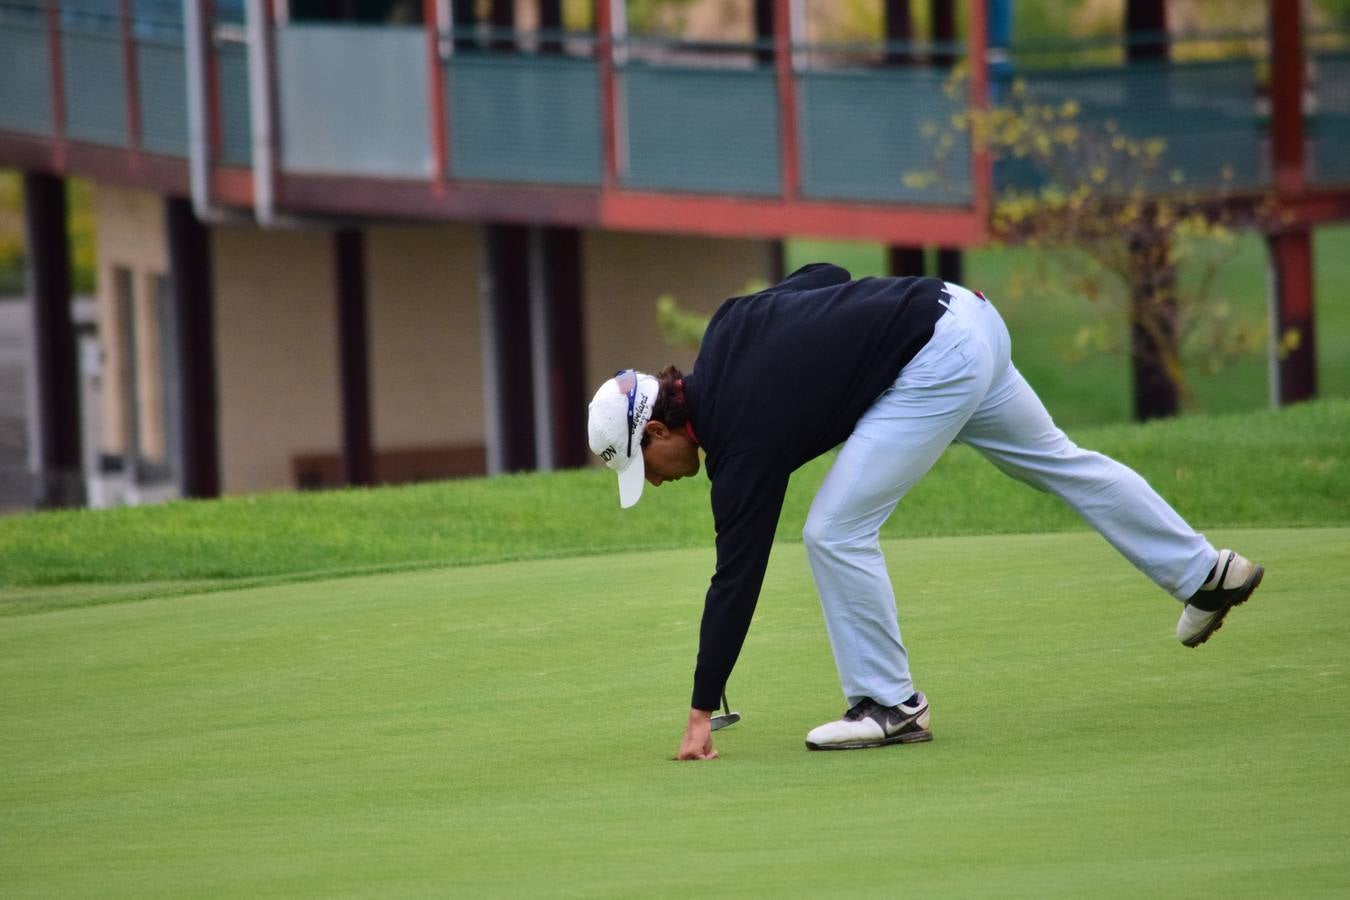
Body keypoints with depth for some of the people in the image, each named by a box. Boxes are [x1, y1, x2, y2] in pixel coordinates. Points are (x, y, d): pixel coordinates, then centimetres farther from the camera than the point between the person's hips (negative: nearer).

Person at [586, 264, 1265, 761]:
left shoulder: (744, 434, -13)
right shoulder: (725, 334, 7)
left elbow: (737, 573, -12)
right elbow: (826, 275, 18)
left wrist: (701, 712, -8)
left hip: (935, 363, -10)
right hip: (966, 316, 10)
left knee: (836, 533, -7)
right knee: (1056, 463, 24)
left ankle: (891, 705, 3)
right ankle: (1206, 573, 35)